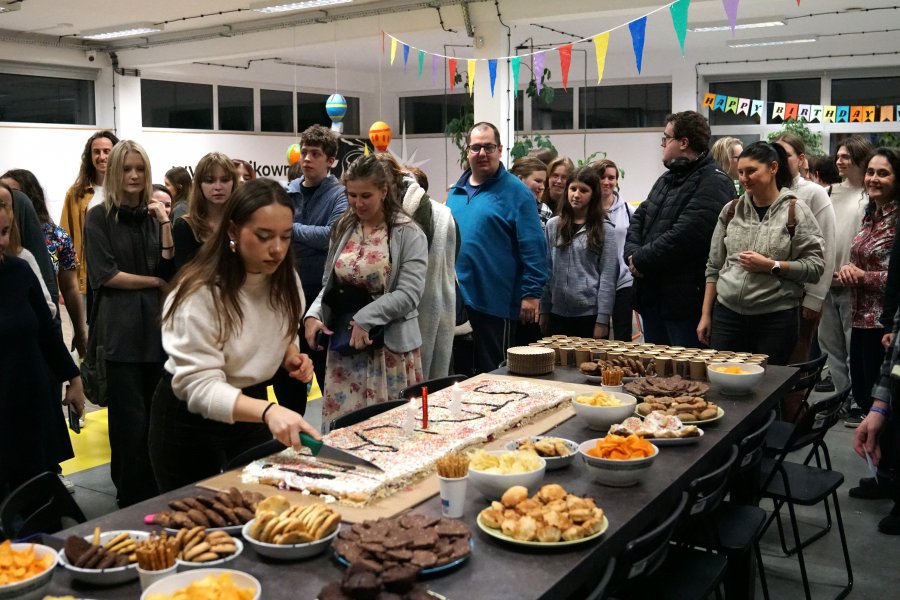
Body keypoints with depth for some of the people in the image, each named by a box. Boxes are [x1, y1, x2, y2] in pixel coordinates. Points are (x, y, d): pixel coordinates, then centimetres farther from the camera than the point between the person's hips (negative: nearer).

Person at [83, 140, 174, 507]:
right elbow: (104, 275, -7)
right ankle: (133, 495, 8)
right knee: (130, 417, -3)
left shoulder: (154, 215, 12)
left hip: (157, 323, 4)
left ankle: (157, 489, 19)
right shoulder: (99, 217, 1)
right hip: (121, 328, -4)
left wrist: (165, 223, -6)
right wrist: (154, 281, -4)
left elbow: (172, 269, 3)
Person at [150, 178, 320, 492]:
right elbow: (200, 387, -33)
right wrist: (268, 411, -49)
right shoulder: (200, 293, -27)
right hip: (190, 420, -5)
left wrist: (291, 356, -13)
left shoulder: (286, 281, -7)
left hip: (250, 407, 6)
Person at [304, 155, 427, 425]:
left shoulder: (408, 233, -8)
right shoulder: (343, 229, 9)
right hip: (343, 344, 4)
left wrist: (364, 319, -19)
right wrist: (313, 315, -4)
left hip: (390, 346, -4)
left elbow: (409, 294, -15)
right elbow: (329, 285, 13)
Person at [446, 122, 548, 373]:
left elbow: (533, 248, -10)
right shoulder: (455, 191, 12)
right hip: (455, 299, 6)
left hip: (495, 303, -6)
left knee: (493, 373, 4)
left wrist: (532, 293, -15)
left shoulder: (515, 191, -6)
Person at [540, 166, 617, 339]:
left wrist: (602, 319, -9)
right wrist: (544, 309, 6)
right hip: (557, 313, 3)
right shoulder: (552, 225, 7)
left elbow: (608, 276, -5)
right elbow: (546, 270, 9)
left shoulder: (605, 230, -2)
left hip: (590, 313, -3)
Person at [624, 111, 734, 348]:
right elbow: (639, 217, 16)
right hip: (650, 294, 9)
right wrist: (633, 253, -3)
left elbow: (683, 237, -24)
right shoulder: (667, 179, 18)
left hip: (684, 301, -9)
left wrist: (641, 260, -14)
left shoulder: (713, 184, -14)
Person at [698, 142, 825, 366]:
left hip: (775, 318, -3)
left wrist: (771, 265, -16)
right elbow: (714, 267, 13)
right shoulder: (731, 210, 9)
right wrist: (705, 315, 9)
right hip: (727, 314, 3)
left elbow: (815, 265, -4)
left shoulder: (796, 211, -1)